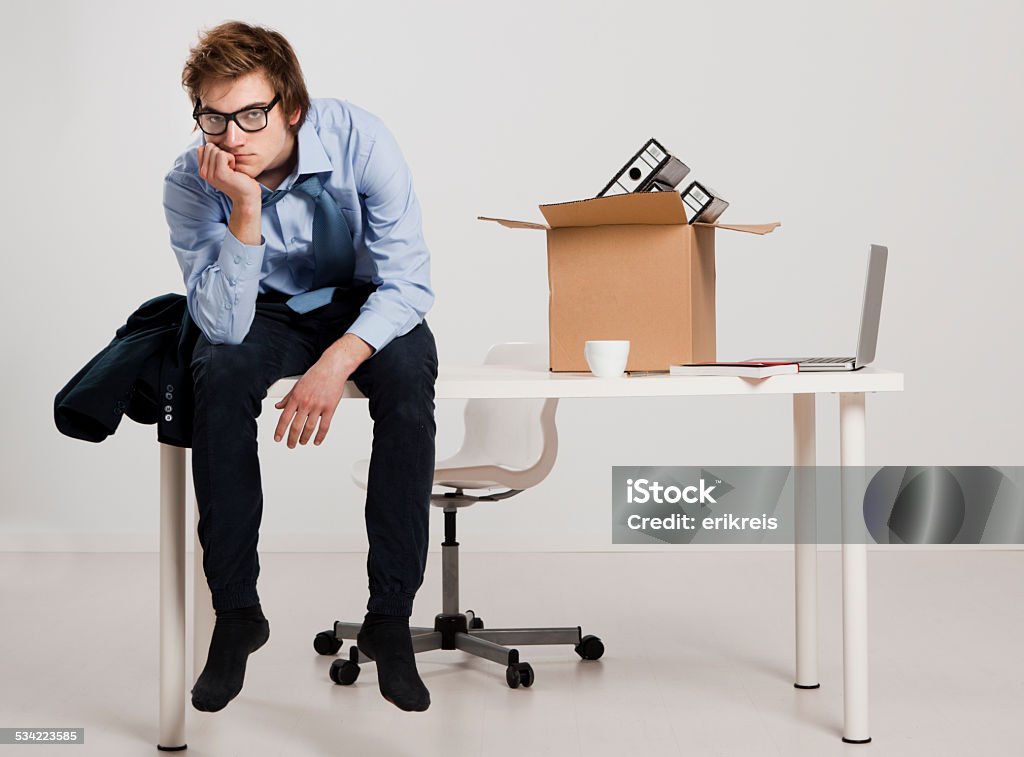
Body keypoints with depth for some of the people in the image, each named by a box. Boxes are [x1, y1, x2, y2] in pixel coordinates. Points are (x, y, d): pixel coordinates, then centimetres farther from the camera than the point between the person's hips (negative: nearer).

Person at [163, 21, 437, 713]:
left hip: (367, 304, -1)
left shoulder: (358, 138, -25)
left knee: (408, 380, -33)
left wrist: (336, 364, -38)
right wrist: (244, 211, -38)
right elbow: (224, 327, -26)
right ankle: (236, 614, -20)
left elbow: (409, 280, -23)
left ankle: (390, 617, -24)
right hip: (269, 311, 1)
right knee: (220, 376, -32)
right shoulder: (190, 184, -20)